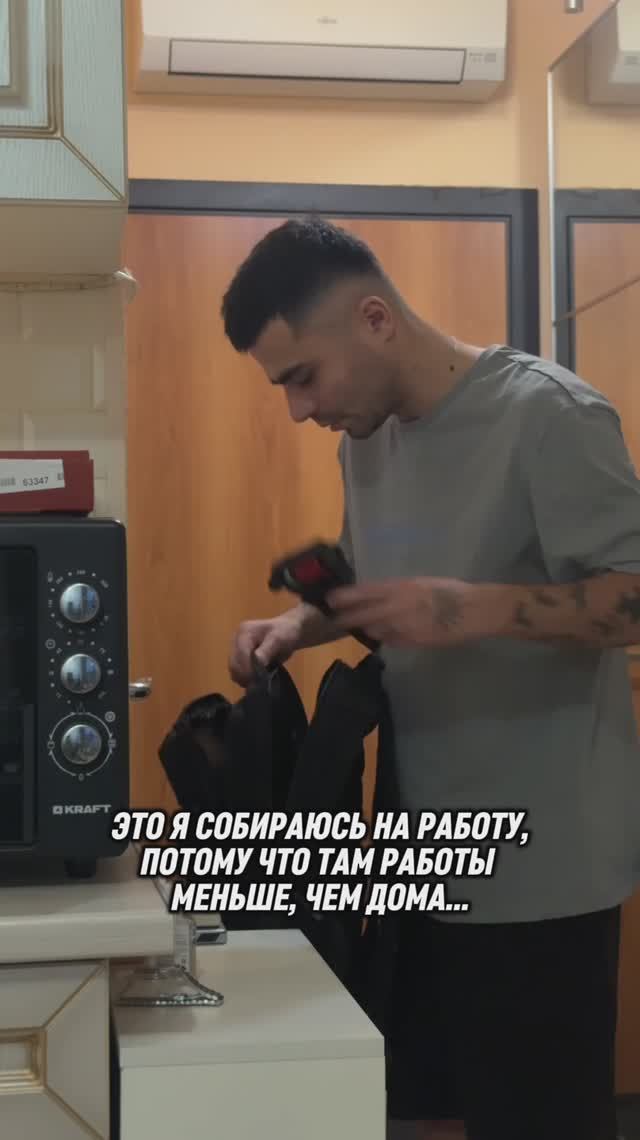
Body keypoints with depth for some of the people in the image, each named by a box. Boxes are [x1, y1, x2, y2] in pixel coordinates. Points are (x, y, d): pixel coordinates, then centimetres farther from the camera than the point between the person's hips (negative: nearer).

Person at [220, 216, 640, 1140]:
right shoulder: (367, 439, 8)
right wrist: (304, 625, 1)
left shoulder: (548, 414, -16)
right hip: (424, 852, 7)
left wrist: (473, 611, -32)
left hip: (538, 865, -7)